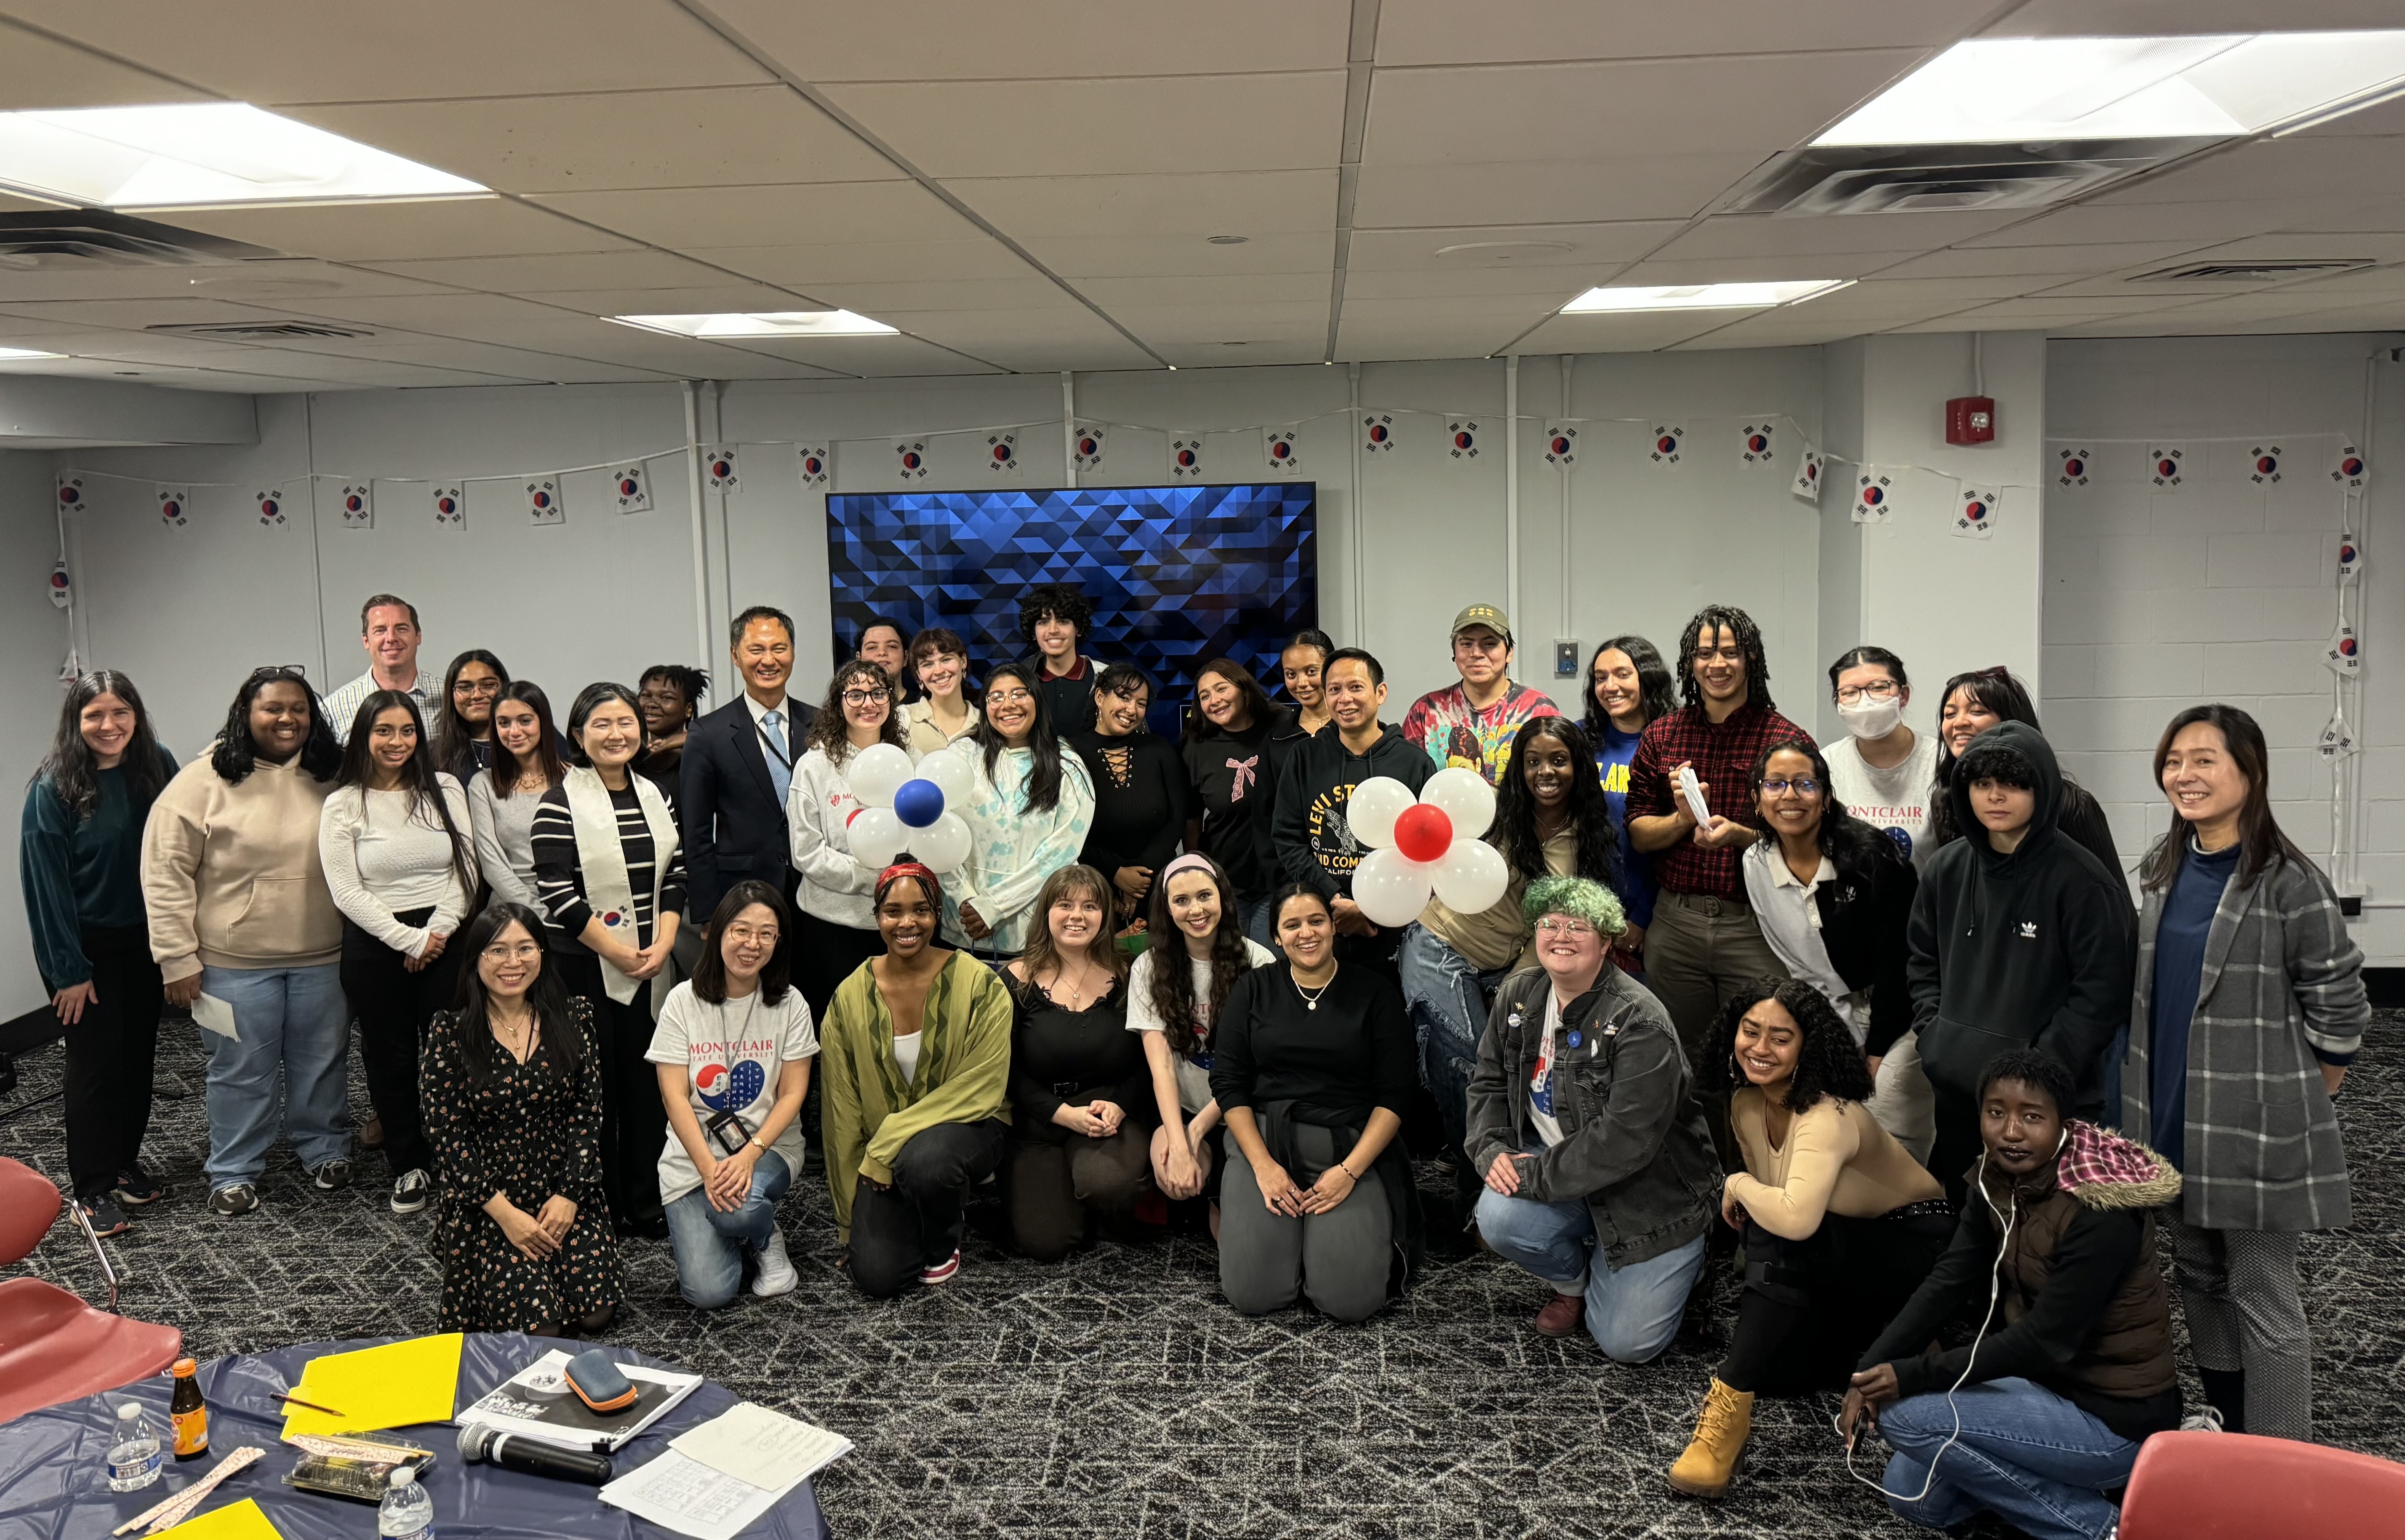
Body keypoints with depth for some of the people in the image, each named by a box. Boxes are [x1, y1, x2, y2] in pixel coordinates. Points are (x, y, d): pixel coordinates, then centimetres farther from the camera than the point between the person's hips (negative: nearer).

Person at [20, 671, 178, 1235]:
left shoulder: (159, 769, -4)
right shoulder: (54, 789, -13)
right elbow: (47, 883, -13)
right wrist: (68, 971, -14)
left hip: (145, 940, 4)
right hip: (86, 945, -4)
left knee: (139, 1053, 11)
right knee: (96, 1060, 0)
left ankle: (126, 1162, 27)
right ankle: (93, 1187, 10)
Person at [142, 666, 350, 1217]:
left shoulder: (331, 778, 3)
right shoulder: (203, 783, -8)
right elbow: (166, 874, -8)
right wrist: (178, 959, -11)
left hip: (322, 956, 3)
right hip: (236, 960, -3)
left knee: (321, 1062, 14)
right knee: (242, 1071, 7)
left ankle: (326, 1150, 32)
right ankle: (233, 1173, 21)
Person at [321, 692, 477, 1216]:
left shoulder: (445, 790, 4)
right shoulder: (343, 806, -1)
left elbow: (465, 868, 2)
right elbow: (347, 892, -6)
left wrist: (437, 931, -10)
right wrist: (409, 940, -11)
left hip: (445, 938, 1)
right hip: (376, 946, -1)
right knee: (391, 1059, 9)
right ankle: (409, 1168, 22)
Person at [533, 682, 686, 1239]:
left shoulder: (653, 796, 10)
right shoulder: (560, 803, -9)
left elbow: (675, 876, 10)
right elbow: (558, 896, -14)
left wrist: (661, 946, -4)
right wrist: (621, 955, -13)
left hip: (650, 966, 5)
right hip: (585, 968, -5)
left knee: (648, 1083, 8)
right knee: (592, 1087, 2)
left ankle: (646, 1205, 20)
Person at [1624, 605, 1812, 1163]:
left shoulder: (1786, 738, -2)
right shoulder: (1661, 736, 9)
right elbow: (1637, 832, 9)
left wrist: (1738, 835, -17)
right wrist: (1683, 820, -11)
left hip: (1756, 924, -3)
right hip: (1676, 923, 3)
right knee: (1683, 1064, 12)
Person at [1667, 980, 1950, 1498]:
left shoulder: (1829, 1116, -31)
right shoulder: (1747, 1105, -6)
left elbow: (1795, 1217, -46)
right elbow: (1773, 1200, 9)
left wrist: (1739, 1185, -27)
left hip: (1919, 1244, -8)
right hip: (1843, 1258, 8)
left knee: (1782, 1234, -35)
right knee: (1775, 1371, -10)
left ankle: (1729, 1408, -30)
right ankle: (1873, 1338, 17)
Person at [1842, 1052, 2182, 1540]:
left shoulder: (2100, 1212, -26)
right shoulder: (1999, 1182, -2)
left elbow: (2045, 1341, -26)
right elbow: (1947, 1284, -5)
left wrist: (1911, 1376, -25)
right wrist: (1869, 1374, -17)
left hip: (2117, 1420, -8)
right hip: (2050, 1383, 8)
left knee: (1909, 1413, -19)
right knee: (1911, 1493, 7)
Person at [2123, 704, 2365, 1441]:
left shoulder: (2288, 882, -16)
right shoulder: (2162, 870, 5)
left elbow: (2338, 998, -10)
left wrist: (2307, 1092, -2)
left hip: (2254, 1125, -7)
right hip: (2174, 1118, 7)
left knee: (2263, 1299, 0)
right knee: (2198, 1277, 18)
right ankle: (2225, 1447, 35)